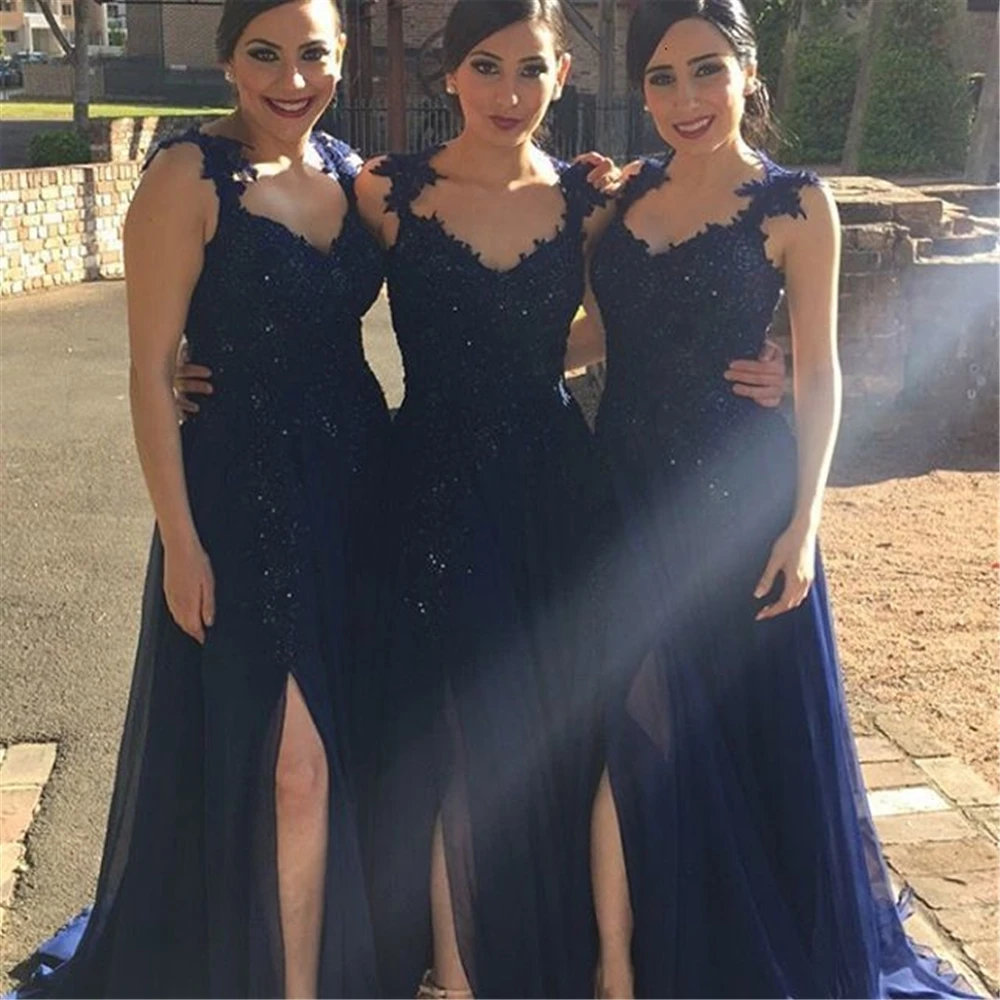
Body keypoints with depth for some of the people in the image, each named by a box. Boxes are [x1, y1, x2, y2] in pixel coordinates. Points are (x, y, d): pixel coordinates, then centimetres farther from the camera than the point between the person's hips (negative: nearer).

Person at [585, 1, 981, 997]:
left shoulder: (793, 204, -5)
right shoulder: (627, 194, 7)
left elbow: (818, 372, -6)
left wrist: (802, 521, -10)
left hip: (734, 498, -4)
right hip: (625, 495, 4)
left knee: (752, 732, 8)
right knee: (631, 737, 8)